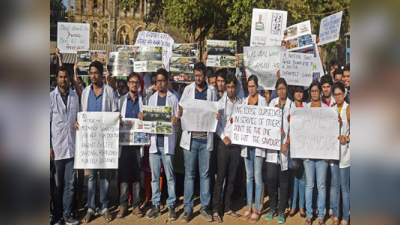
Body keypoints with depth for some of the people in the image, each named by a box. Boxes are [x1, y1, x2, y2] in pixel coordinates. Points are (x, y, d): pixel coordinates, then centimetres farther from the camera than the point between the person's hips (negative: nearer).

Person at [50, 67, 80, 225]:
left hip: (72, 146, 2)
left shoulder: (75, 96, 5)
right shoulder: (51, 97, -1)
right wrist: (49, 146, -6)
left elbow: (78, 119, 9)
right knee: (57, 184, 9)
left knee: (70, 184, 5)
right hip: (57, 147, -2)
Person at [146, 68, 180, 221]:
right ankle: (156, 205, 15)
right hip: (154, 141, 3)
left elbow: (178, 121, 2)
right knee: (154, 176, 7)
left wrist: (176, 121, -20)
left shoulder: (173, 98, 4)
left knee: (169, 176, 2)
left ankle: (171, 206, 10)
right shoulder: (152, 98, 14)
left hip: (168, 142, -3)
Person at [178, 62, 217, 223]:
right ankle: (188, 209, 11)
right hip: (190, 137, 0)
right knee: (189, 174, 4)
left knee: (205, 174, 7)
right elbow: (181, 110, 9)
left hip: (206, 138, 0)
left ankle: (204, 207, 16)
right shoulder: (188, 89, 7)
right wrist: (181, 117, -12)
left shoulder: (212, 91, 7)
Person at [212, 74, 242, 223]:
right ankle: (216, 210, 5)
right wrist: (223, 137, -14)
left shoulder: (241, 102, 8)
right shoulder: (221, 103, 1)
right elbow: (216, 123, -4)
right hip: (224, 144, -3)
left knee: (232, 178, 9)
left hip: (237, 144, 3)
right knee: (220, 178, -1)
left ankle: (228, 208, 20)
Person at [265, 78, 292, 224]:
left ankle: (281, 211, 15)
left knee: (283, 179, 4)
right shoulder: (272, 103, 12)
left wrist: (287, 143, -11)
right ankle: (272, 208, 16)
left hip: (285, 146, -2)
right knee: (270, 178, 1)